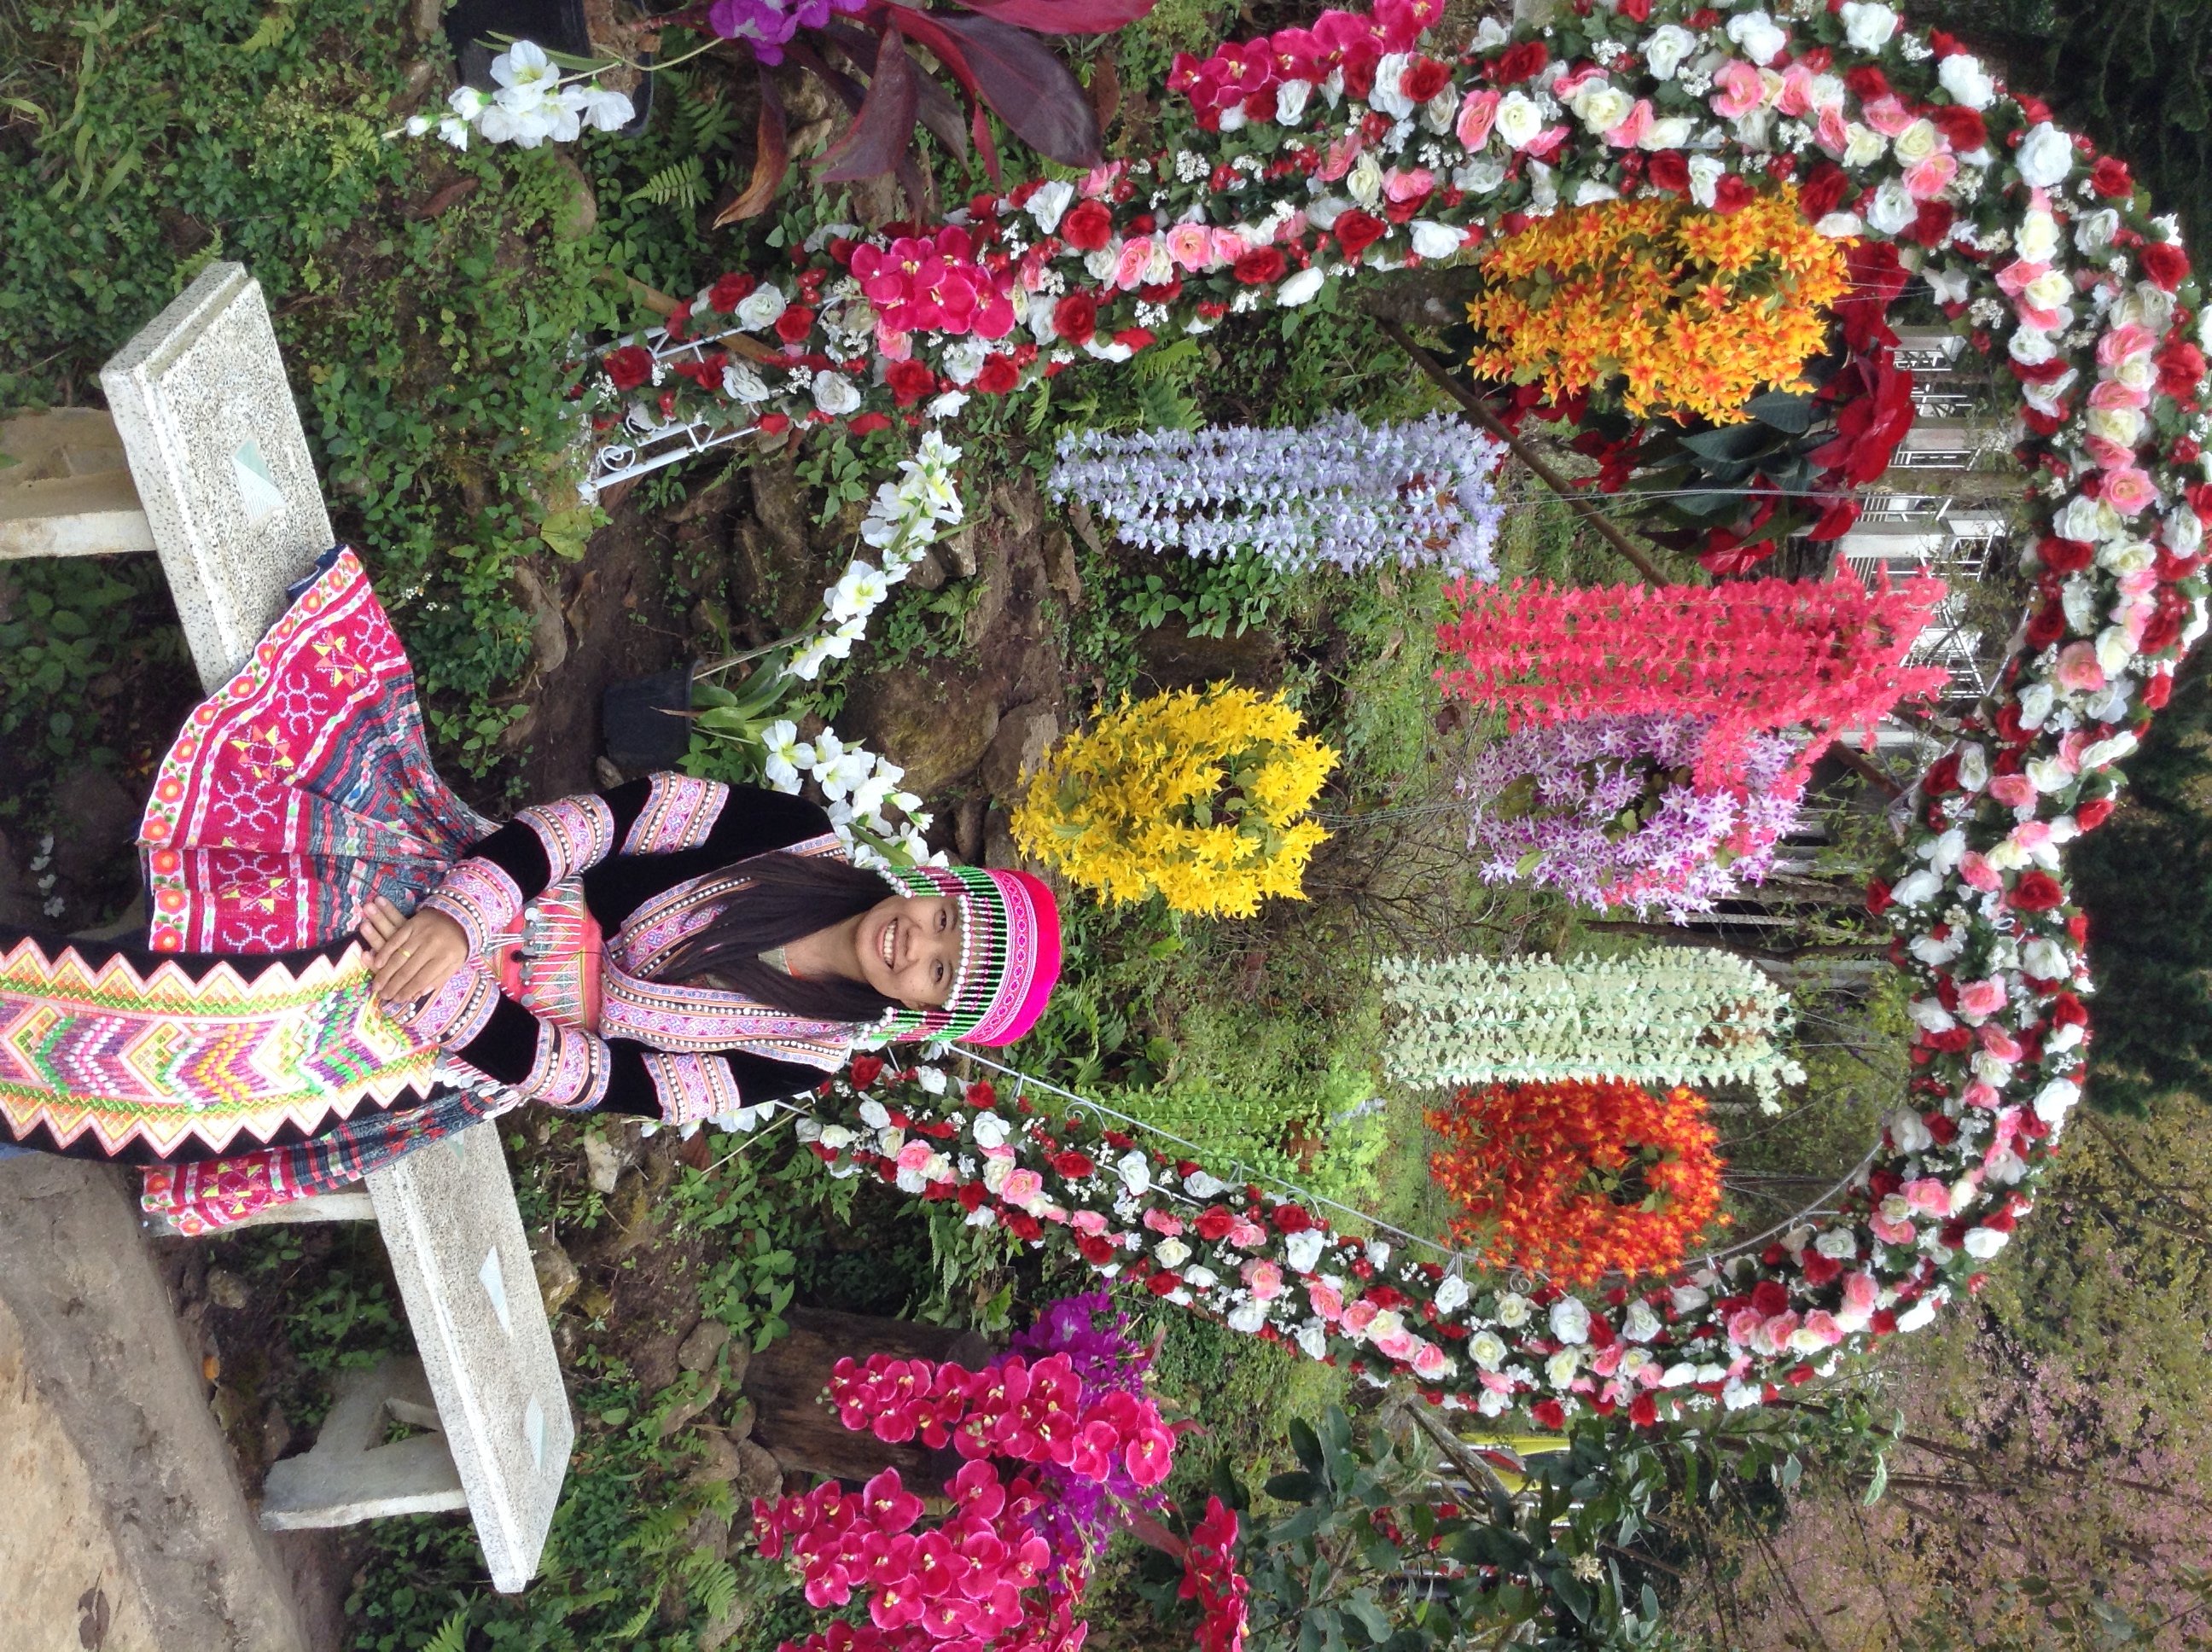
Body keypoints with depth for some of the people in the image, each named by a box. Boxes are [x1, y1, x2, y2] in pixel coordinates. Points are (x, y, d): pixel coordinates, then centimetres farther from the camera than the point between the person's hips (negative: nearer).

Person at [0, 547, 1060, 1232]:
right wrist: (465, 908, -26)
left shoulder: (792, 1065, -10)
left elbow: (606, 1081, -16)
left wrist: (458, 998, -29)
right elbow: (614, 816, -11)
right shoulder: (807, 839, -6)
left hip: (482, 1046, -3)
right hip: (463, 886, 3)